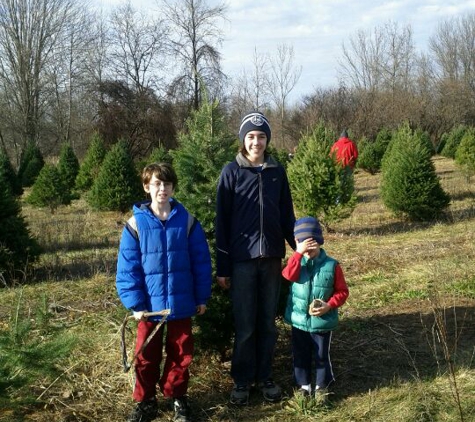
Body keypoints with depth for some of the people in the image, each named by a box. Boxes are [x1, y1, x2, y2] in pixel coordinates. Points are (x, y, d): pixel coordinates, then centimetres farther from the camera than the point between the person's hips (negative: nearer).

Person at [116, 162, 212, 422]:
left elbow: (201, 262, 1)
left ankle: (177, 398, 31)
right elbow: (127, 268, -6)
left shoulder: (187, 221, -4)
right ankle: (145, 401, 28)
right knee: (146, 356, 11)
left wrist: (202, 297, 2)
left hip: (181, 304, 1)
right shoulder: (136, 224, -8)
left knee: (180, 354, 13)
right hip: (149, 305, -1)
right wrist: (134, 303, -10)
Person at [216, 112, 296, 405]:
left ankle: (265, 377, 23)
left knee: (268, 323, 10)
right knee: (245, 325, 4)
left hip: (272, 258, 3)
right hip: (242, 259, -2)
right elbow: (222, 222, -3)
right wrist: (222, 268, -5)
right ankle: (242, 380, 18)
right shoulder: (231, 172, -3)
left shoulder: (277, 171, 5)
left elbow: (287, 215, 11)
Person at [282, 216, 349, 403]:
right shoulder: (296, 262, -1)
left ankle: (322, 386, 27)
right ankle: (304, 385, 30)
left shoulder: (331, 265, -8)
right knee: (300, 355, 13)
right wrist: (299, 253, -29)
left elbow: (342, 291, -3)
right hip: (298, 320, 2)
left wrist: (329, 305, -17)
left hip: (322, 322, -2)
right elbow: (289, 275, -24)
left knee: (321, 355, 10)